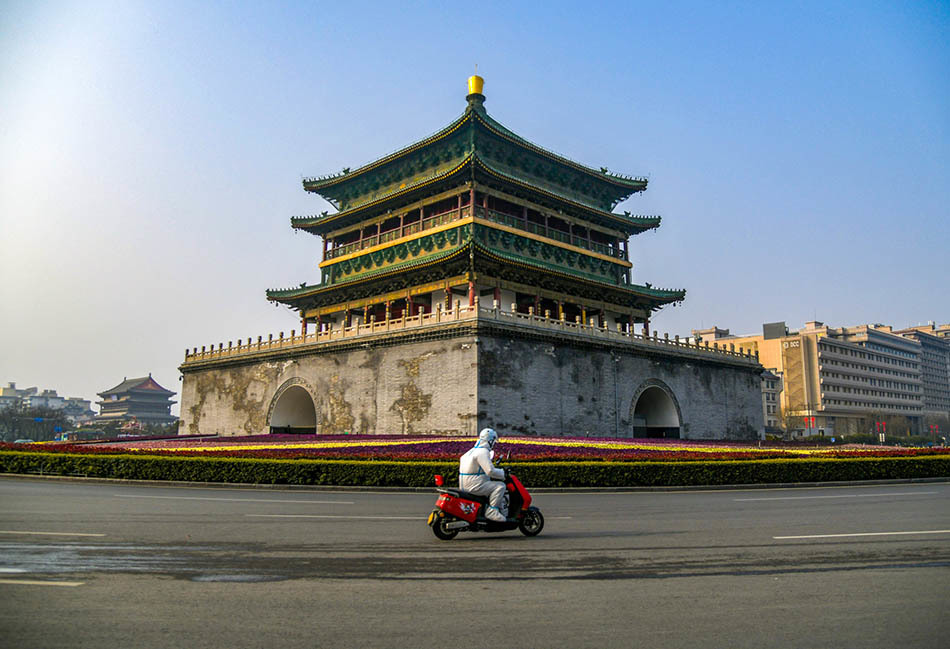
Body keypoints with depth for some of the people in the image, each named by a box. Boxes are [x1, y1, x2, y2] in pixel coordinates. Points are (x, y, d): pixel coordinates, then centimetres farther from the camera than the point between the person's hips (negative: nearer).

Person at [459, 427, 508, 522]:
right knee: (500, 486, -13)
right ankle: (492, 511, -16)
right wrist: (503, 473, -10)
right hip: (475, 485, -11)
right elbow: (490, 471, -24)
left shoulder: (473, 450, 16)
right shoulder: (483, 451, -16)